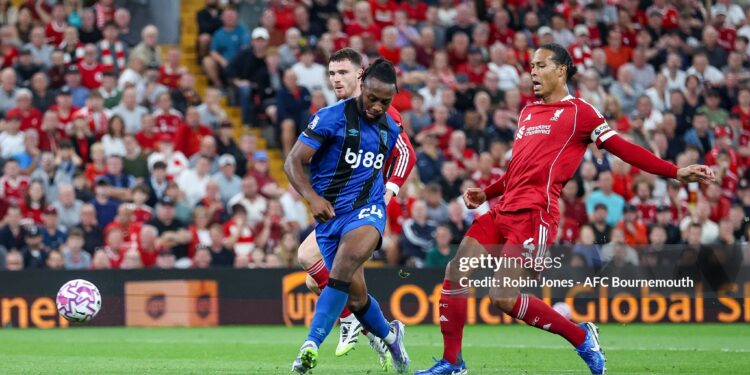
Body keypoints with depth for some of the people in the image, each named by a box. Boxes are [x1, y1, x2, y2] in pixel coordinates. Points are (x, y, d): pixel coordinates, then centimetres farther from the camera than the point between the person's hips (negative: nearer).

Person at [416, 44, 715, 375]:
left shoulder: (579, 112, 0)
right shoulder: (527, 112, 22)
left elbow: (623, 148, -2)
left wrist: (675, 172, -8)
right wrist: (485, 193, 23)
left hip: (535, 214, -8)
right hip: (504, 209, 8)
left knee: (504, 298, -15)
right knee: (455, 273, -1)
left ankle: (581, 336, 3)